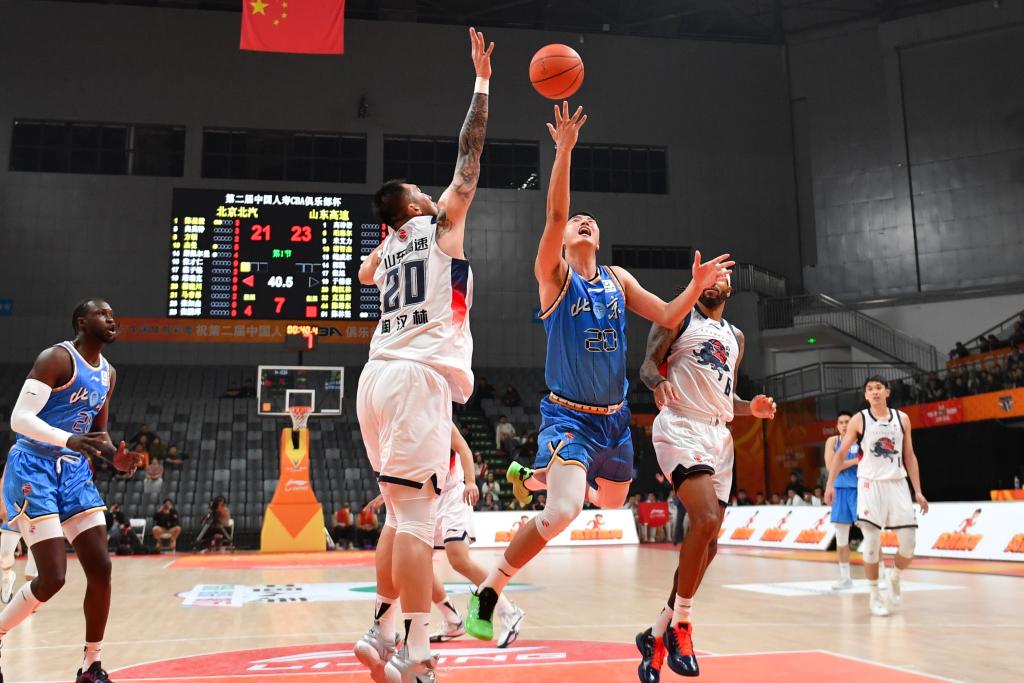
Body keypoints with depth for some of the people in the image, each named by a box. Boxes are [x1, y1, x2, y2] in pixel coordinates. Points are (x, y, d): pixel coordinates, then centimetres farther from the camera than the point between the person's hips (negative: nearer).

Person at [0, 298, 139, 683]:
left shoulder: (108, 374, 12)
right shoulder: (57, 358, -13)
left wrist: (115, 456, 0)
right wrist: (69, 440, -35)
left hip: (73, 471, 8)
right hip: (32, 469, -8)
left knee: (101, 569, 0)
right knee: (53, 577, -12)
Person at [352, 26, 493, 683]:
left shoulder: (388, 252, 23)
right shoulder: (441, 224, 6)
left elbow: (365, 274, 47)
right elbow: (470, 156, 7)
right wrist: (482, 82, 15)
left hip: (380, 377, 8)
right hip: (417, 377, -8)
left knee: (402, 512, 15)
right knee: (416, 515, -10)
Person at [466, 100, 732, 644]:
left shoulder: (618, 279, 7)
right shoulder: (554, 274, -8)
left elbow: (668, 317, 5)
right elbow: (555, 214, -24)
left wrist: (697, 286, -12)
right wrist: (564, 151, -31)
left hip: (615, 416, 7)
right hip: (568, 415, -7)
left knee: (611, 501, 26)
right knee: (562, 512, -26)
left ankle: (531, 476, 51)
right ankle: (487, 594, -8)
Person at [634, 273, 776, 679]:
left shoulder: (736, 337, 23)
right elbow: (648, 365, -4)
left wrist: (751, 408, 7)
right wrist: (658, 381, -27)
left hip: (719, 436, 7)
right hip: (681, 427, -7)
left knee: (708, 544, 3)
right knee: (706, 520, -26)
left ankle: (657, 635, 15)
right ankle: (680, 626, -9)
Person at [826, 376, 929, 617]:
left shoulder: (902, 418, 6)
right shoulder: (859, 420, -1)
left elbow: (910, 456, 10)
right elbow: (841, 453, 3)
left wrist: (918, 491, 5)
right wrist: (830, 484, -5)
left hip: (898, 483, 3)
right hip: (871, 484, -2)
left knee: (909, 542, -2)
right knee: (872, 541, -7)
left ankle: (895, 578, 27)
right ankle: (874, 595, 8)